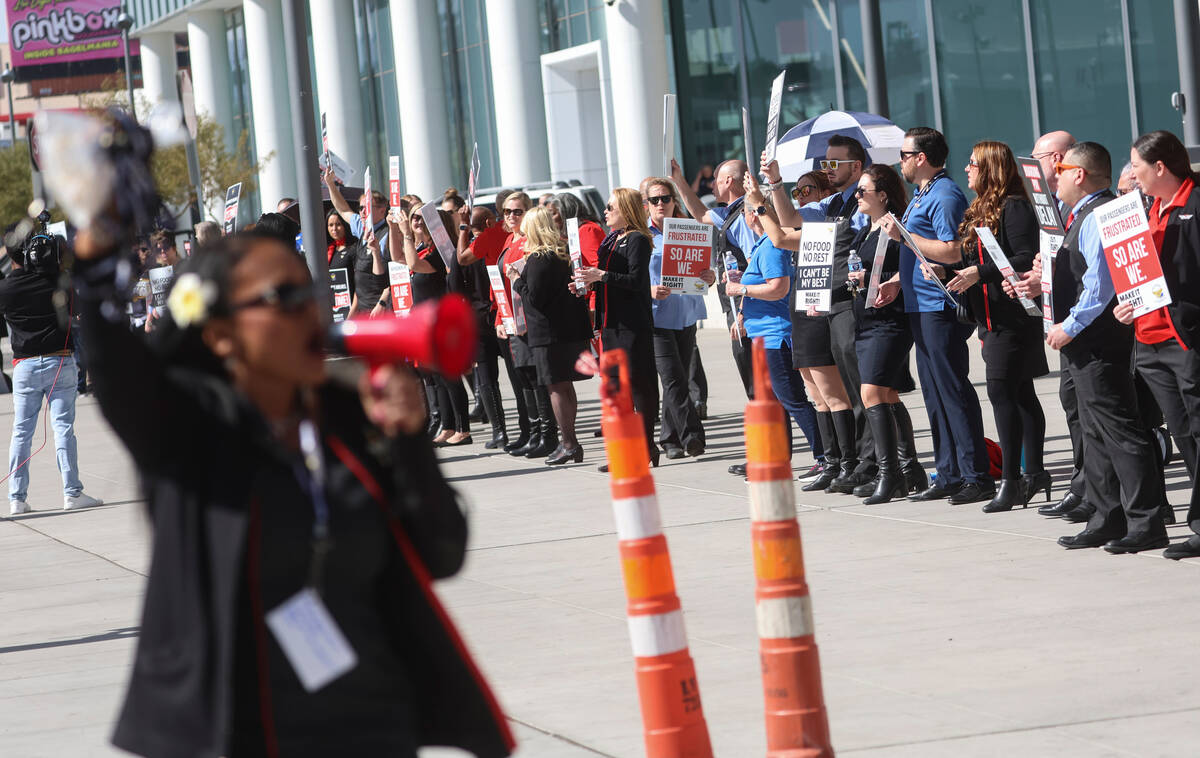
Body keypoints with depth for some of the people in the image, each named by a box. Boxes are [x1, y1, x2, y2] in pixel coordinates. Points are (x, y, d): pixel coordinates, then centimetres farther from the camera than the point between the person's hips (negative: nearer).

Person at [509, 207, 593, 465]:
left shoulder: (538, 259, -14)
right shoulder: (564, 254, 10)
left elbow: (533, 298, -17)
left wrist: (517, 281, -1)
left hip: (550, 333, -8)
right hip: (574, 329, 8)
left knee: (556, 388, -4)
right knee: (566, 386, 14)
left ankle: (568, 444, -5)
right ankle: (570, 442, 18)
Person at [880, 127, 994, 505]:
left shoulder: (945, 197, -13)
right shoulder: (921, 195, 19)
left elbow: (952, 252, -23)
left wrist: (903, 235, -20)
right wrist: (896, 281, 16)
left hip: (940, 307, -11)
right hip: (921, 307, 11)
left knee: (953, 390, -9)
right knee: (935, 392, 11)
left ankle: (976, 477, -9)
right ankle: (949, 476, 15)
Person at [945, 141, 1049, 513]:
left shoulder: (1015, 207, -12)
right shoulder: (981, 210, 18)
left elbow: (1026, 259, -20)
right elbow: (969, 259, 22)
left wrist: (980, 272, -23)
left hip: (1013, 314, -10)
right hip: (992, 317, 10)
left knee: (1002, 391, -13)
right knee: (1020, 394, 11)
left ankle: (1011, 481, -13)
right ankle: (1034, 474, 15)